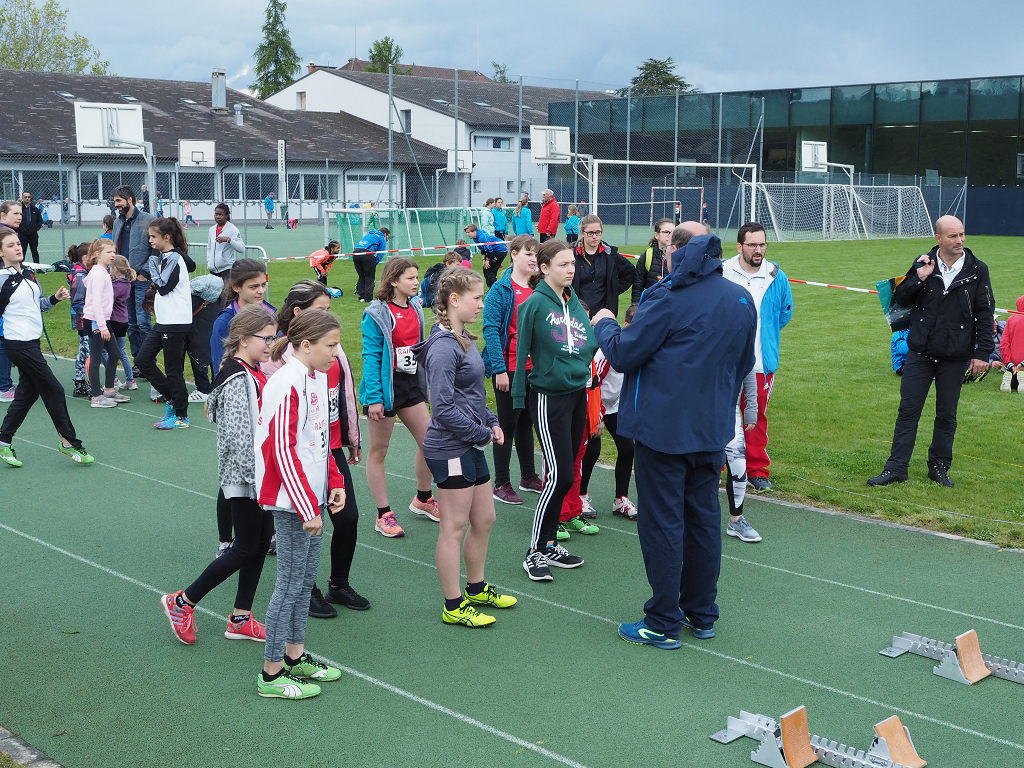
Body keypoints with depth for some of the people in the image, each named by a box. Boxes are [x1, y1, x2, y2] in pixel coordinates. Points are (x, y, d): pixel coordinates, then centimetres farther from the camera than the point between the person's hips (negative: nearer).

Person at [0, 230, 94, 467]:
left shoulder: (28, 274, 10)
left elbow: (38, 304, 21)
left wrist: (55, 298, 6)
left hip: (32, 341, 8)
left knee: (28, 393, 13)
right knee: (53, 390, -4)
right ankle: (69, 442, 8)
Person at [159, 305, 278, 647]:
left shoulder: (254, 373, 10)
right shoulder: (237, 380, -21)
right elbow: (238, 438, -26)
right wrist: (260, 478, -23)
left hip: (261, 476, 9)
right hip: (244, 478, -9)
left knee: (262, 543, 12)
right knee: (246, 549, 0)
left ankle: (241, 618, 23)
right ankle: (182, 602, 14)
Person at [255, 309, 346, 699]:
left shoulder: (318, 378, 9)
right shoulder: (287, 384, -20)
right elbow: (282, 450, -22)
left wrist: (334, 483, 10)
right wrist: (308, 508, -21)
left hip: (312, 495, 9)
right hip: (291, 501, -9)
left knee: (306, 577, 17)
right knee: (291, 582, -1)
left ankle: (295, 656, 31)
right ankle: (271, 673, 10)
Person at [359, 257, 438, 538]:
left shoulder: (415, 308, 6)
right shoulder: (377, 314, -15)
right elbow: (371, 357, -16)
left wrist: (425, 385, 15)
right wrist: (373, 398, -20)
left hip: (410, 383, 7)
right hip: (385, 386, -7)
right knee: (378, 451, 4)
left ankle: (423, 499, 29)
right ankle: (384, 515, 12)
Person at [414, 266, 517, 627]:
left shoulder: (464, 339, 11)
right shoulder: (443, 347, -19)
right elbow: (444, 408, -23)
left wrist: (491, 422, 7)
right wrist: (482, 433, -14)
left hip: (471, 446, 10)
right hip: (450, 449, -10)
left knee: (484, 520, 18)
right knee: (454, 527, 1)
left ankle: (477, 589, 35)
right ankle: (453, 606, 13)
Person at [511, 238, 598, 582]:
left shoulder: (574, 302, 9)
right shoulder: (535, 303, -11)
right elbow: (523, 349, -8)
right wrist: (519, 396, -7)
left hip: (577, 393, 7)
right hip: (549, 396, -7)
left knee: (565, 474, 11)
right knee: (559, 475, -10)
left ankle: (549, 545, 22)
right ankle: (535, 552, 0)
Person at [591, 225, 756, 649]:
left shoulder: (668, 298, -16)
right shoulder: (742, 299, 5)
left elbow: (623, 355, -13)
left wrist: (605, 324, 6)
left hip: (664, 427, -6)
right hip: (714, 428, 7)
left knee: (662, 521, 2)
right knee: (704, 517, 15)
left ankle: (663, 623, 9)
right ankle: (702, 614, 25)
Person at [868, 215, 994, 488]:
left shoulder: (977, 270, -2)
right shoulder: (923, 264, 0)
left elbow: (985, 314, 1)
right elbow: (899, 299, 3)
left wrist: (982, 353, -4)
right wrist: (919, 278, -13)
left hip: (955, 357, 0)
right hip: (920, 353, 1)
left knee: (947, 415, 9)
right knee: (908, 410, 1)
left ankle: (939, 466, 22)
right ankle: (896, 467, 7)